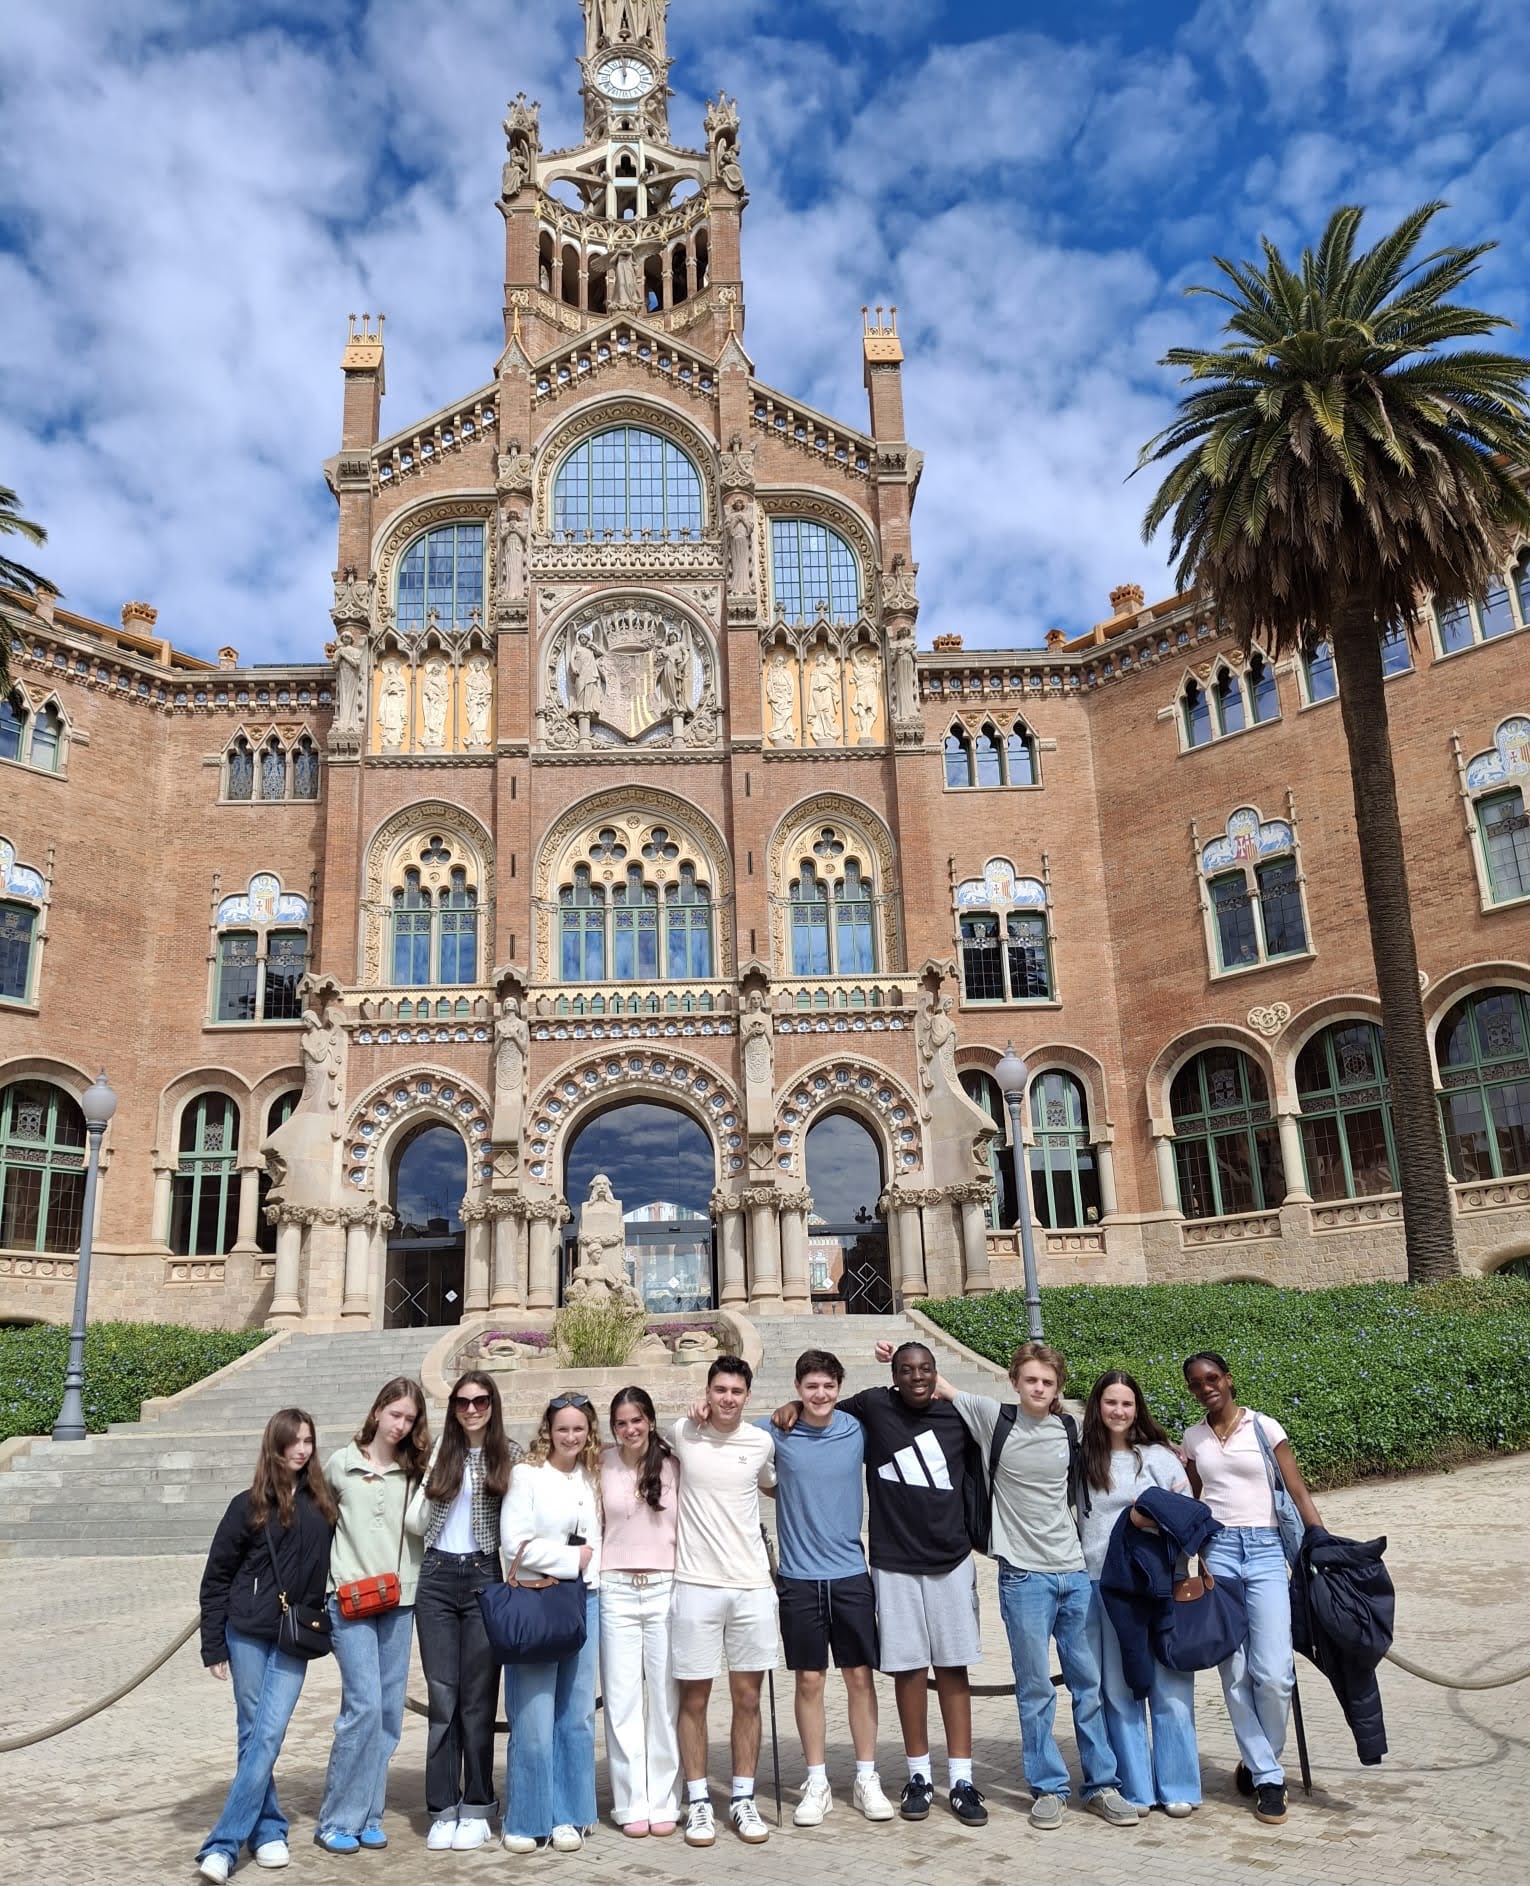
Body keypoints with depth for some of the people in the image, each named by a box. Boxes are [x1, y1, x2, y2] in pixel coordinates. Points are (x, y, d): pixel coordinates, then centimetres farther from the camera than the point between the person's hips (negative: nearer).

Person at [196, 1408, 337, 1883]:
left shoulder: (323, 1505, 3)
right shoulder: (249, 1505, -4)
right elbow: (216, 1576, 0)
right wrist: (214, 1646, -1)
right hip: (248, 1633, -1)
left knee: (268, 1736, -7)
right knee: (253, 1735, 6)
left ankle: (224, 1843, 0)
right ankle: (268, 1831, 19)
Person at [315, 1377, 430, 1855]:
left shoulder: (415, 1470, 6)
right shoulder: (341, 1463, 1)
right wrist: (333, 1574, 8)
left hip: (400, 1600, 3)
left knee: (389, 1711, 6)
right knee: (365, 1706, -10)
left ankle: (367, 1815, 19)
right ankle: (336, 1820, 4)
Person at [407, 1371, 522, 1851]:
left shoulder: (509, 1454, 2)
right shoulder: (440, 1452, 8)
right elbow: (415, 1522, 6)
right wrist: (428, 1484, -1)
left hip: (484, 1577, -2)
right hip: (436, 1578, 2)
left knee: (478, 1697, 2)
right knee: (442, 1696, 3)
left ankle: (477, 1808, 14)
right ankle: (443, 1809, 12)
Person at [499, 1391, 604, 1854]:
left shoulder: (592, 1479, 11)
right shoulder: (527, 1475, -5)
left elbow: (596, 1542, 14)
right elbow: (515, 1544, -12)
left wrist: (590, 1566, -4)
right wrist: (571, 1559, -8)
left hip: (584, 1602, 5)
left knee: (577, 1715, 8)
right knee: (533, 1718, -3)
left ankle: (568, 1817, 19)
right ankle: (528, 1820, 11)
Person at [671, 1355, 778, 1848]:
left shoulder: (761, 1442, 0)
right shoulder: (682, 1433, -4)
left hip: (753, 1585, 1)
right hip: (696, 1585, -1)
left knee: (748, 1699, 8)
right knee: (693, 1699, 5)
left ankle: (744, 1800, 21)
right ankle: (698, 1803, 17)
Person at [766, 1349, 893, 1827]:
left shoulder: (857, 1430, -3)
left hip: (850, 1574, 1)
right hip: (799, 1577, -1)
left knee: (860, 1676, 7)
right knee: (809, 1679, 7)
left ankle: (866, 1779, 20)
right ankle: (816, 1783, 20)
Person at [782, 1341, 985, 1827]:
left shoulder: (957, 1417, 0)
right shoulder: (873, 1407, -4)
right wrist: (796, 1406, -5)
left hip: (951, 1560, 1)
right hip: (895, 1563, -1)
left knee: (953, 1668, 5)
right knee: (908, 1668, 6)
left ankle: (961, 1779, 12)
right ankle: (919, 1776, 19)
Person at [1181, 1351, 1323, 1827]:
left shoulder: (1264, 1427, 2)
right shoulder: (1192, 1438, 10)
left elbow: (1299, 1493, 0)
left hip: (1265, 1550, -2)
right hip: (1216, 1551, 2)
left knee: (1274, 1673, -9)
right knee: (1234, 1672, 0)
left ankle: (1261, 1763, 17)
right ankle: (1267, 1776, 15)